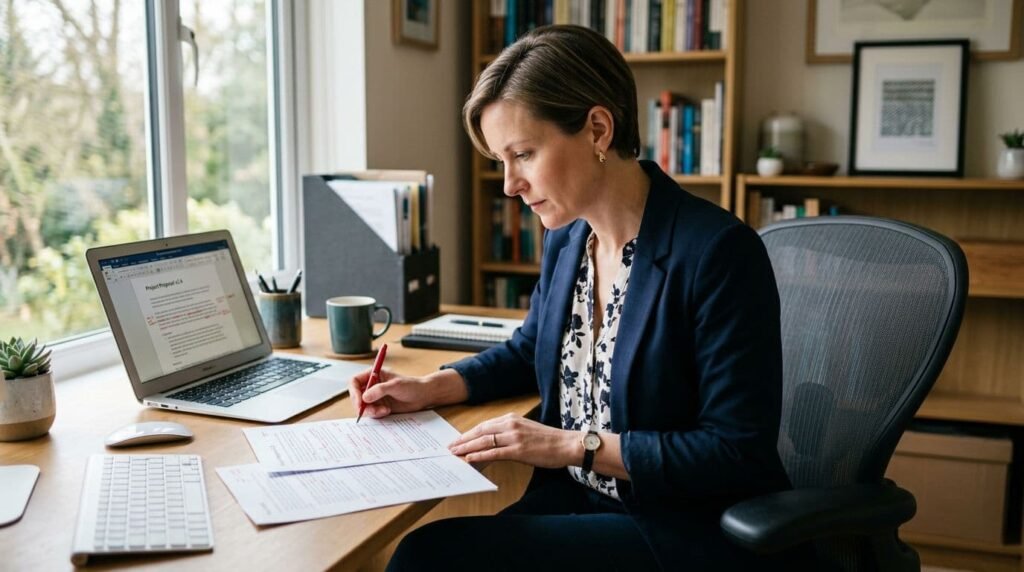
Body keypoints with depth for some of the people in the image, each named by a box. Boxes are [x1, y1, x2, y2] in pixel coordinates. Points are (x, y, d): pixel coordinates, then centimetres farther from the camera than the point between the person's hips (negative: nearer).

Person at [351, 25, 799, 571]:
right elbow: (531, 350, 22)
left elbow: (738, 455, -19)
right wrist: (431, 387, 7)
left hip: (692, 526, -6)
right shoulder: (566, 239, 3)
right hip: (579, 500, 7)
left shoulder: (717, 252, -20)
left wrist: (574, 445, -20)